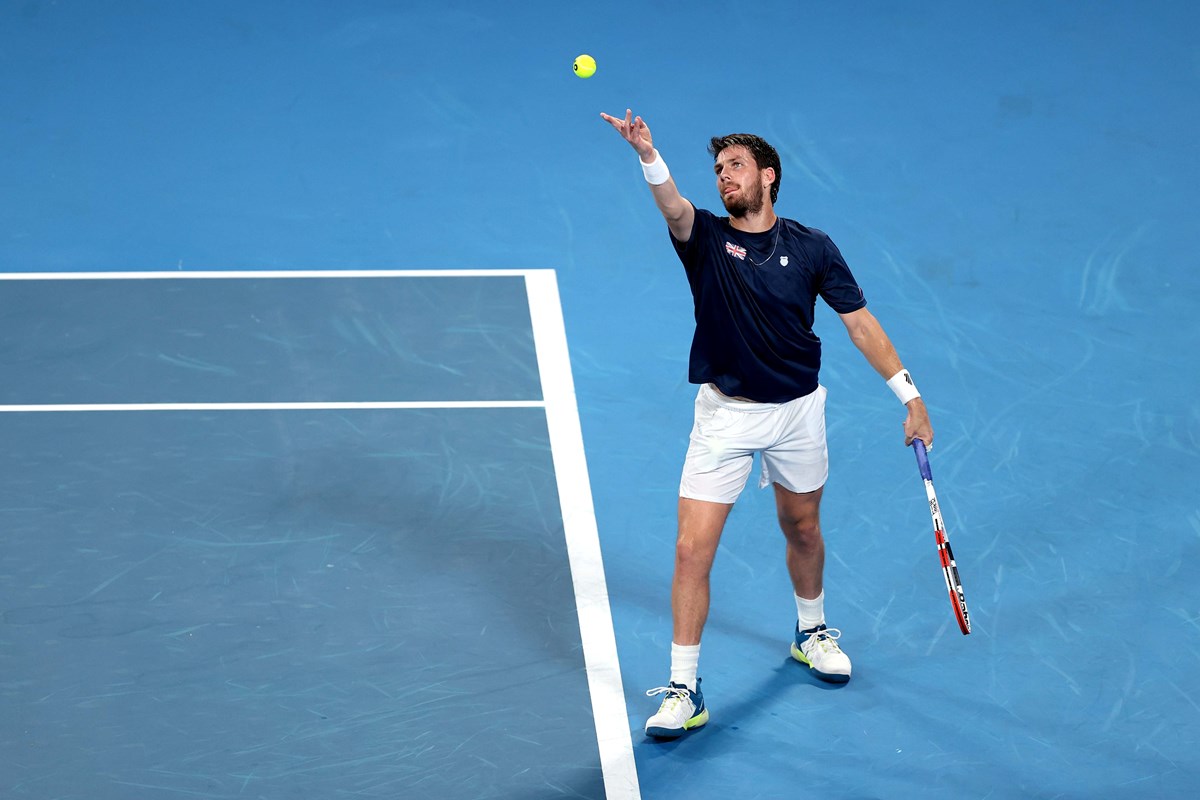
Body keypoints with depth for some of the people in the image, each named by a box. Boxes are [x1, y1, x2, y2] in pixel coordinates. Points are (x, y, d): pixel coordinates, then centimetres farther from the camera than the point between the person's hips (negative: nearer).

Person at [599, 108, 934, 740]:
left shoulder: (811, 248, -4)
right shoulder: (706, 237, -8)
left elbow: (860, 322, 1)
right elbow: (672, 206, -31)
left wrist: (910, 395, -2)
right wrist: (648, 155, -52)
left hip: (797, 409, 2)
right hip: (724, 414, -2)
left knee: (803, 528, 20)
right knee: (692, 551, -9)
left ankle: (812, 633, 48)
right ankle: (684, 691, -2)